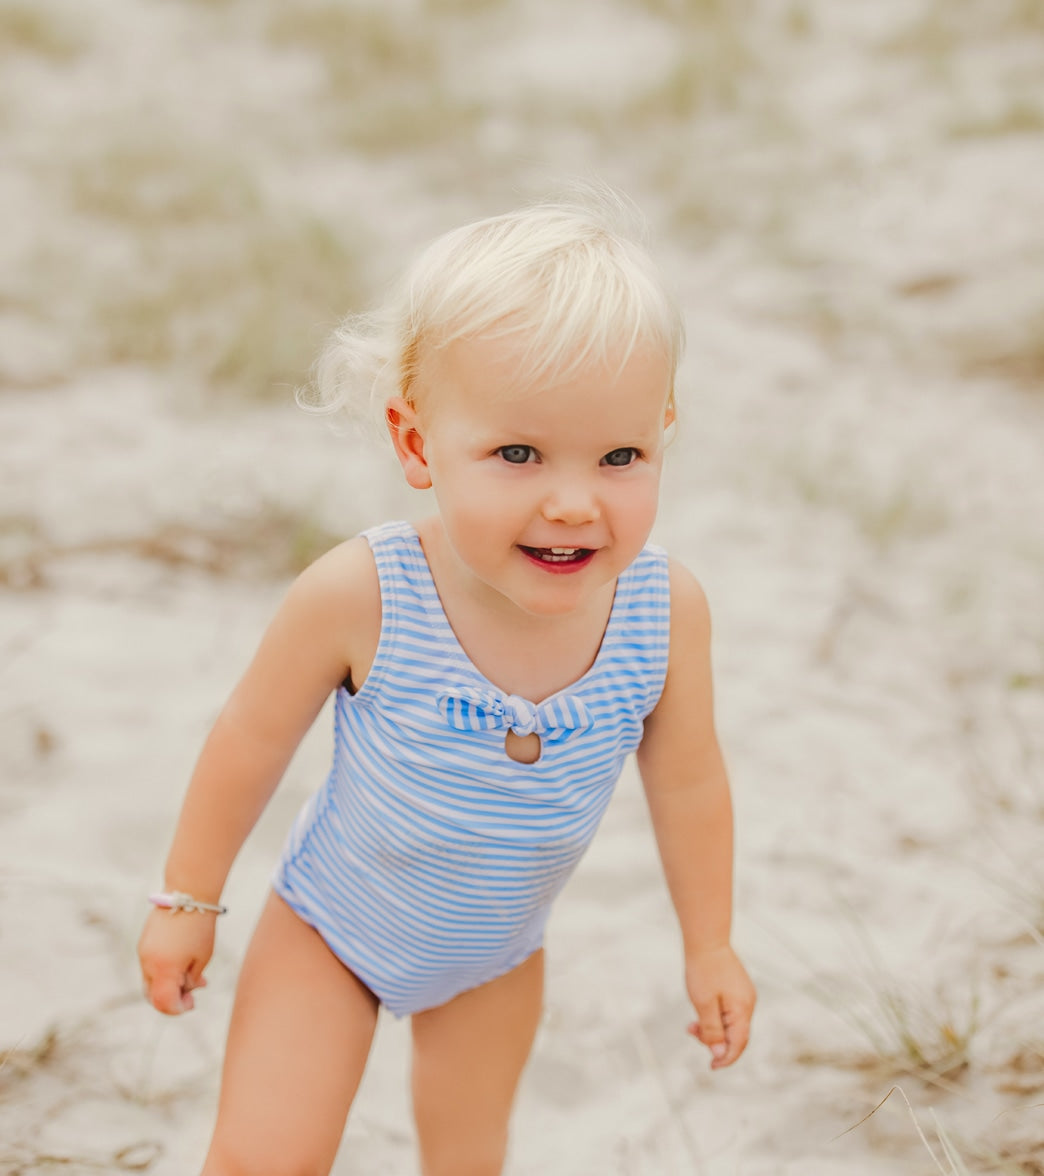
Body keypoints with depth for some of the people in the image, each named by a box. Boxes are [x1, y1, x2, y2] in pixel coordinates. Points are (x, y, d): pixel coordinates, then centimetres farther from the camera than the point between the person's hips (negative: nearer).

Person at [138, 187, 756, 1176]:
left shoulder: (665, 609, -27)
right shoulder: (360, 598, -35)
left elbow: (686, 781, -8)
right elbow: (253, 739, -16)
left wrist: (709, 947, 4)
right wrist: (187, 900, -5)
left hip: (497, 954, 3)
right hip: (332, 930, -3)